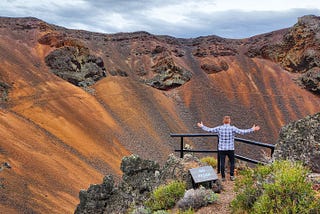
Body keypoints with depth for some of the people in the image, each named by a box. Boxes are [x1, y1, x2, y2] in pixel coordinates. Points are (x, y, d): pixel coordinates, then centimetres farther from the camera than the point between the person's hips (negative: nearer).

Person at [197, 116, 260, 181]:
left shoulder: (219, 128, -4)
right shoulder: (232, 128, -10)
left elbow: (209, 130, 1)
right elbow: (242, 132, -16)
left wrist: (202, 126, 16)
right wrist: (252, 129, -10)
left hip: (221, 149, 1)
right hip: (230, 149, -1)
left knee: (222, 163, 8)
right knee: (232, 162, 14)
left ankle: (223, 177, 10)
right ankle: (232, 176, 8)